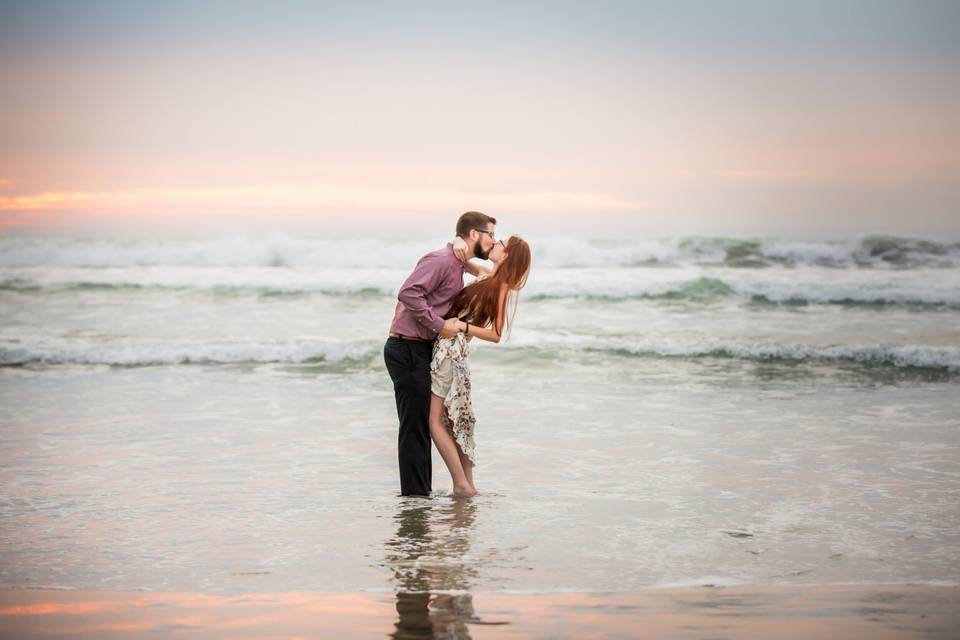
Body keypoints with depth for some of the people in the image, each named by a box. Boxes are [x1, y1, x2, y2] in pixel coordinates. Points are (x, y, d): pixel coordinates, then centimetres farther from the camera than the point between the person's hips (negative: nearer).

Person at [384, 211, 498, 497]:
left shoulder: (458, 266, 17)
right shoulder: (440, 260, -15)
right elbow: (408, 293, -26)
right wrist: (440, 325, -22)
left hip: (421, 350, 10)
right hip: (408, 349, -10)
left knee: (422, 425, 15)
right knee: (415, 426, -7)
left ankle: (422, 491, 23)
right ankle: (414, 494, -3)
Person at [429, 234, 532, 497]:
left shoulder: (502, 288, -11)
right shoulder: (487, 275, 11)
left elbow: (495, 335, -14)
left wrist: (463, 326, -23)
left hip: (452, 349, -9)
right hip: (447, 347, 9)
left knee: (435, 421, -9)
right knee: (455, 421, 12)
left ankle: (462, 485, -9)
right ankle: (468, 485, 16)